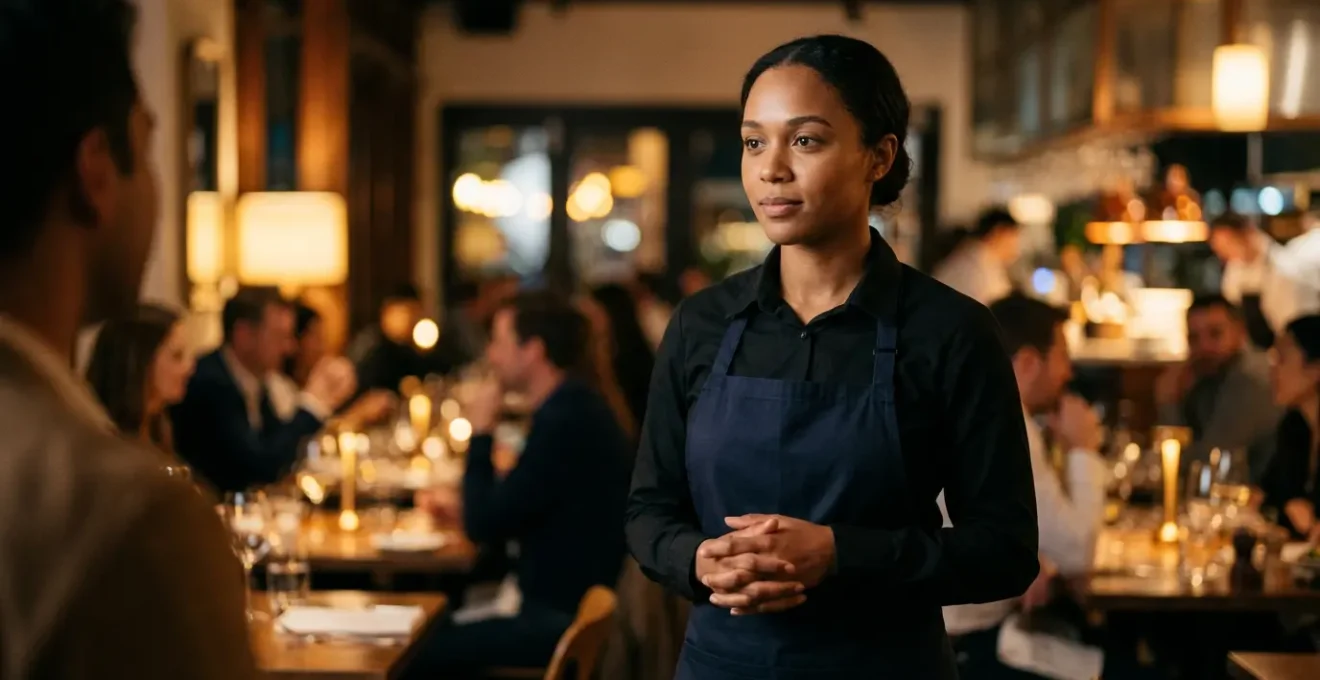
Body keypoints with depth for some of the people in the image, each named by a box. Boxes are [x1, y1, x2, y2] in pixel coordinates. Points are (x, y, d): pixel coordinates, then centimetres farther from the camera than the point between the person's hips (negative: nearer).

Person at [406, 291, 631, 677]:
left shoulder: (564, 422, -22)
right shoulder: (573, 409, 10)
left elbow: (484, 528, -19)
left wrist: (480, 435, -10)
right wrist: (464, 509, 12)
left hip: (565, 622, -10)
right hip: (574, 607, 10)